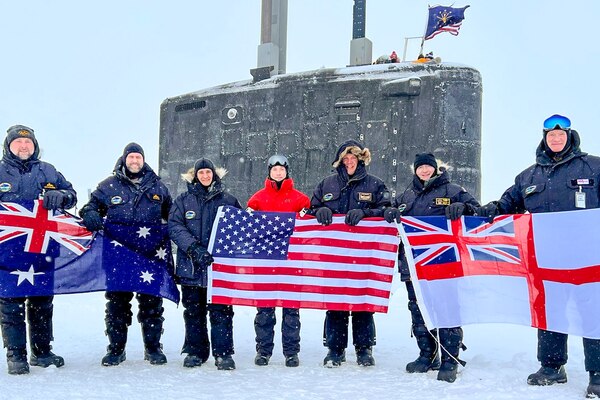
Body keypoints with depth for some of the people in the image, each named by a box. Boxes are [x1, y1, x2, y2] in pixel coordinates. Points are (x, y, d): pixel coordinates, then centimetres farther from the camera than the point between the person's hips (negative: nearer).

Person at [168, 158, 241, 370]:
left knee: (221, 311, -4)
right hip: (190, 266, 1)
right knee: (193, 311, 9)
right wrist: (194, 248, -17)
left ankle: (223, 353, 0)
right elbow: (174, 226, -3)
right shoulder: (183, 200, 9)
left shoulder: (228, 200, 9)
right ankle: (195, 351, 19)